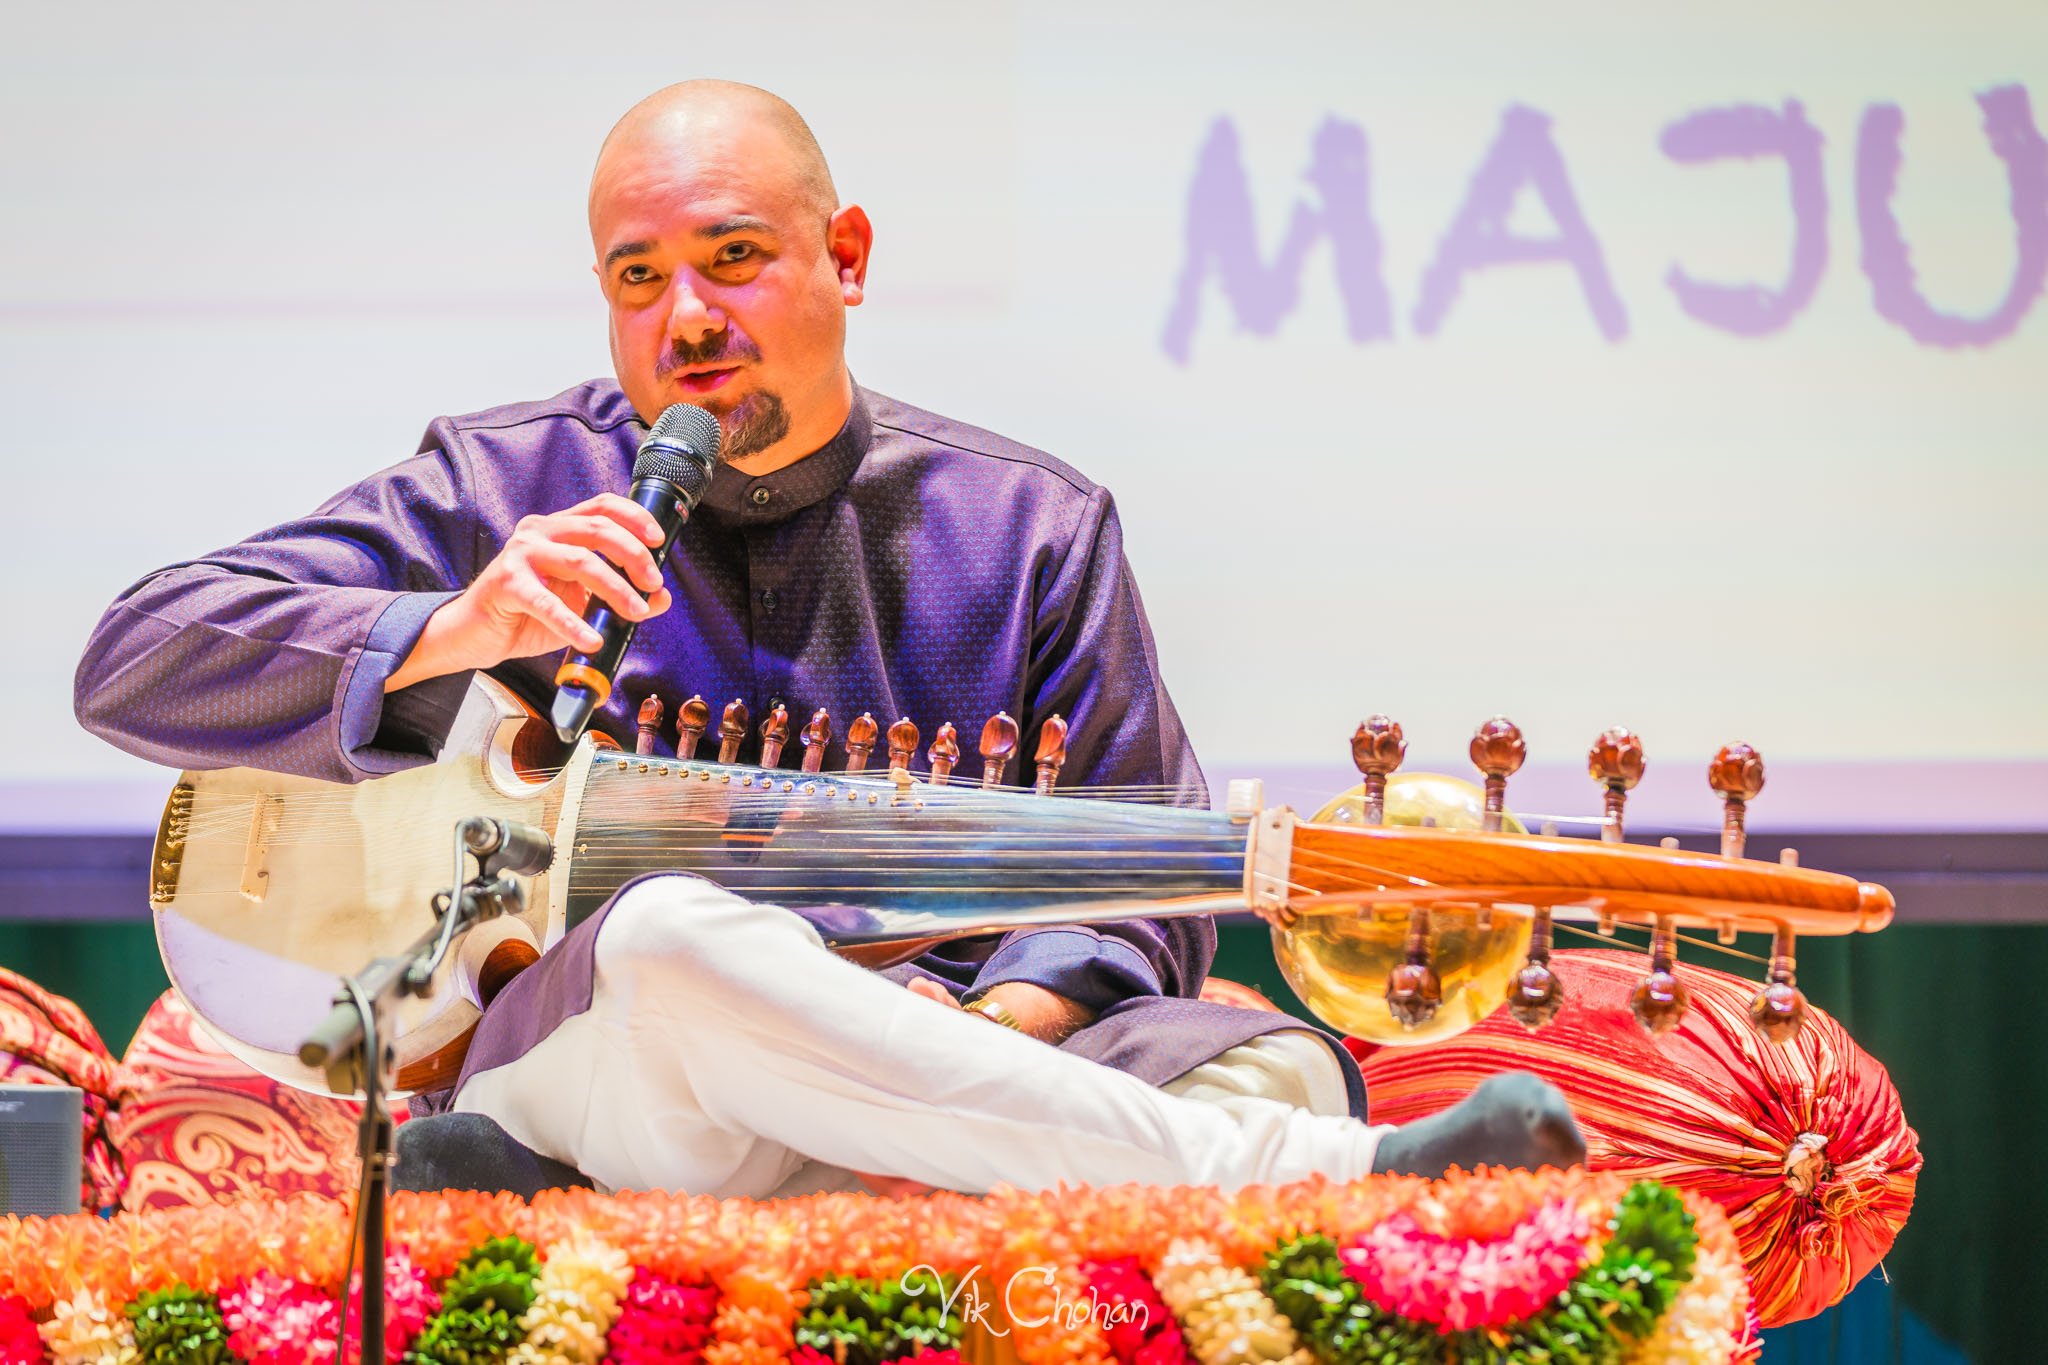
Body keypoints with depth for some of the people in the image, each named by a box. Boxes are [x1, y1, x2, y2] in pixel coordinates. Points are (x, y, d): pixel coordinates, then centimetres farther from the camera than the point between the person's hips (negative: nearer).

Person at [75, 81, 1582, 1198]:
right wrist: (450, 631, -17)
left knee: (1267, 1058, -25)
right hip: (582, 1036, -2)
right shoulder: (507, 494, 8)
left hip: (944, 1036, 2)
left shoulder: (1029, 525, 14)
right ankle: (1328, 1177, -39)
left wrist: (992, 1032, -12)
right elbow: (141, 664, 0)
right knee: (674, 940, -39)